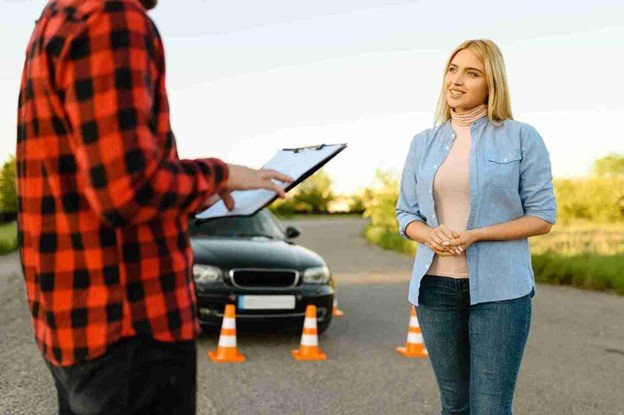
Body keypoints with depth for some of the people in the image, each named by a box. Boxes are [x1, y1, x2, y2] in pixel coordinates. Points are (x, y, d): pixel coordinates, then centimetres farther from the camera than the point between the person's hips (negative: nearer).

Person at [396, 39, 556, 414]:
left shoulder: (522, 138, -2)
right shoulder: (424, 143, 9)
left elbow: (542, 217, -3)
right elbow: (406, 214, 12)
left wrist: (474, 236, -16)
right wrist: (430, 235, -12)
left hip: (498, 289, -3)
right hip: (436, 287, 4)